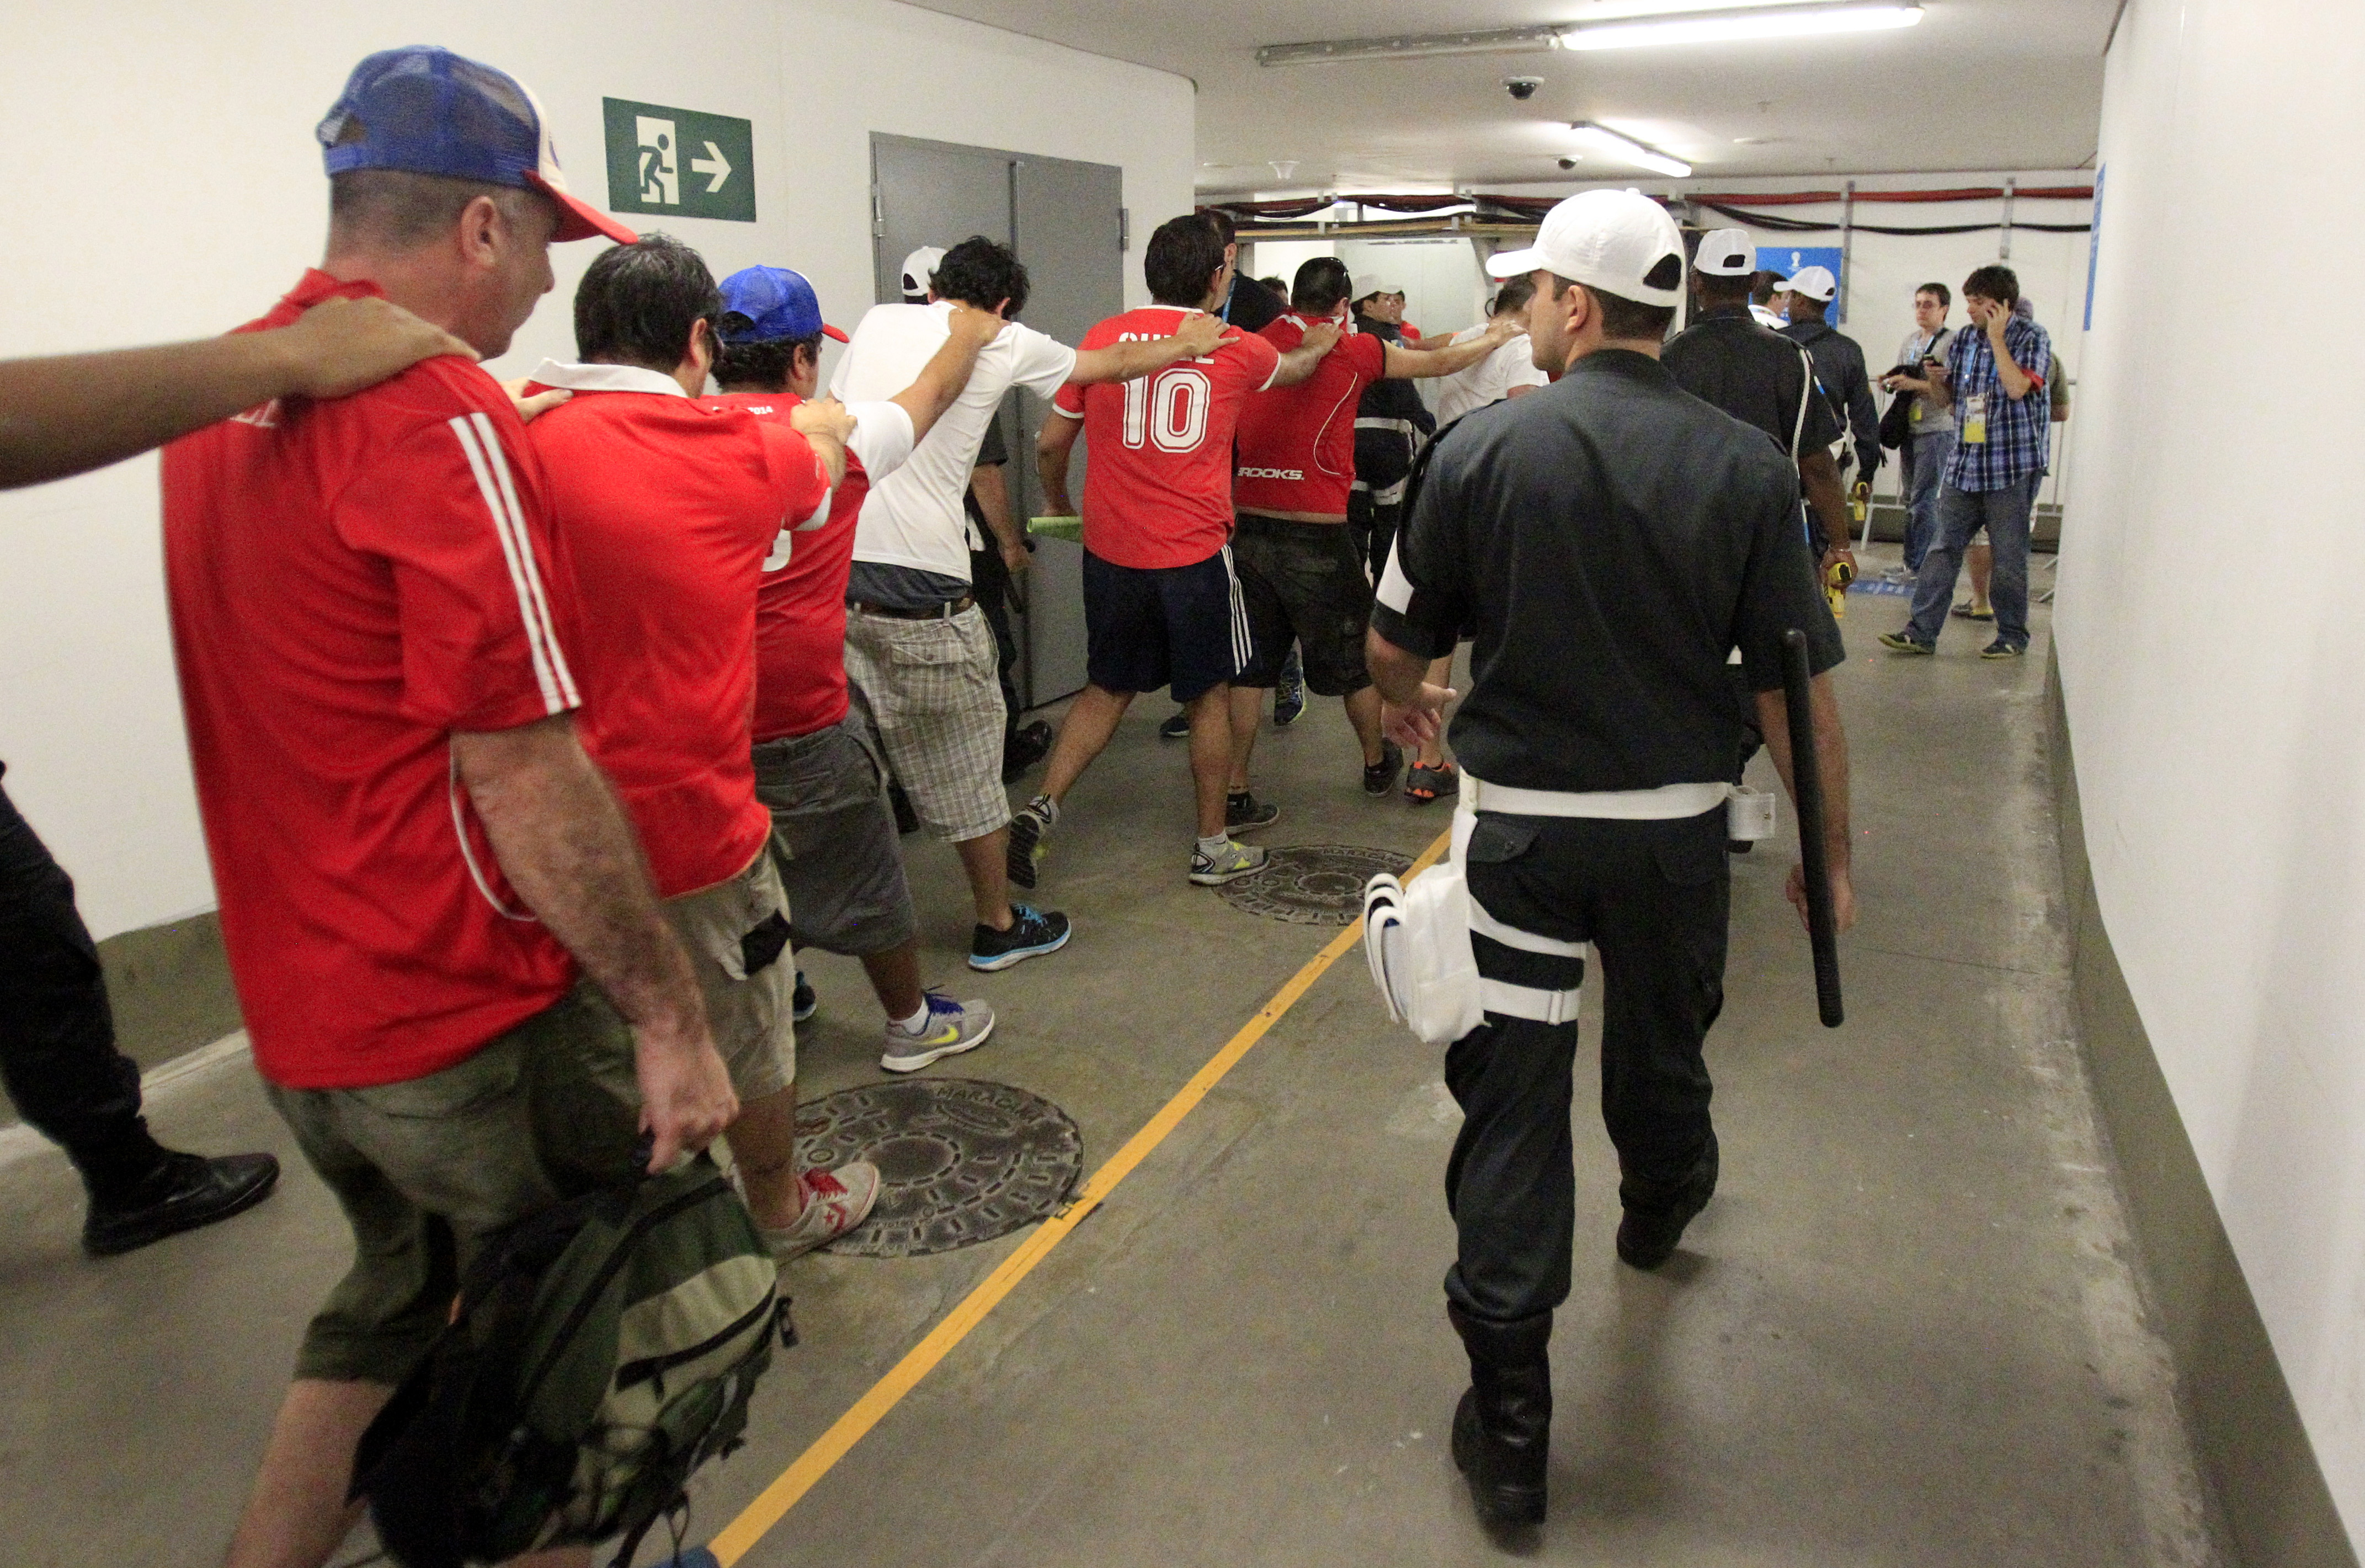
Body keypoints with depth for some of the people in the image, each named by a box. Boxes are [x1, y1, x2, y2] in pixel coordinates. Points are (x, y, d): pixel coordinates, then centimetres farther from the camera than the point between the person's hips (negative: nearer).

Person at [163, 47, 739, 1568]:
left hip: (300, 1003, 8)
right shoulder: (443, 417, -21)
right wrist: (668, 1014, -18)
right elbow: (523, 777, -25)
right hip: (472, 1025, -8)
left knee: (400, 1300, 27)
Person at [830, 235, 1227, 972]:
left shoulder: (877, 321, 13)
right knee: (964, 765, 11)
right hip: (920, 590, -4)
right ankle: (998, 925, 26)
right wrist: (1189, 343, 38)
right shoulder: (1003, 344, 4)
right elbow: (1116, 364, 20)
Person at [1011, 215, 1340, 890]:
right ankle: (1214, 846, 23)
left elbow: (1050, 444, 7)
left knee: (1106, 691, 18)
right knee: (1208, 696, 13)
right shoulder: (1236, 350, 1)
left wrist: (1058, 506, 27)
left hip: (1110, 551, 2)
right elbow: (1297, 367, 25)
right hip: (1194, 554, -2)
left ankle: (1041, 811, 5)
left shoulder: (1102, 339, 2)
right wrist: (1319, 344, 48)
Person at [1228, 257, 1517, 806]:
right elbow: (1438, 363, 14)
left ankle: (1233, 788, 10)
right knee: (1355, 655, 17)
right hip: (1317, 534, -3)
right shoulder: (1352, 351, -1)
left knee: (1248, 664, 10)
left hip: (1248, 527, 3)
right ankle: (1377, 762, 35)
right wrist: (1494, 339, 31)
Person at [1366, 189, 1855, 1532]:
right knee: (1661, 1054, 27)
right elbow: (1798, 689, -7)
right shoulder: (1749, 467, -8)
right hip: (1677, 828, 3)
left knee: (1512, 1102, 5)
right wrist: (1830, 853, 6)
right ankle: (1661, 1213, 58)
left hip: (1519, 821, -2)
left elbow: (1396, 644, -1)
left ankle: (1510, 1425, 10)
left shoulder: (1485, 449, -11)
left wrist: (1409, 701, 22)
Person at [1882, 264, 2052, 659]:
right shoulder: (1963, 340, 12)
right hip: (1964, 463, 5)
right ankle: (1922, 631, 2)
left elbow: (2017, 388, -20)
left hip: (2013, 465, -5)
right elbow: (1945, 400, 16)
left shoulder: (2032, 338, -4)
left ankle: (2012, 635, 14)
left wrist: (1997, 337, -14)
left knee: (2008, 556, 2)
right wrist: (1934, 379, -6)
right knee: (1943, 548, 1)